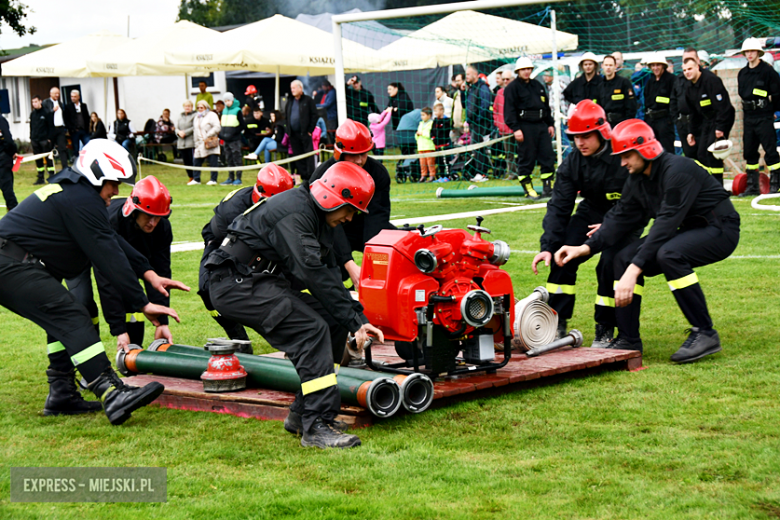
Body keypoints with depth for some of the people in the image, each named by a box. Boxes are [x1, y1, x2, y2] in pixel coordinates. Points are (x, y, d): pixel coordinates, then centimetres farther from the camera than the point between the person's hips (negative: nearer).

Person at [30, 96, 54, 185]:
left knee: (48, 158, -3)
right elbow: (31, 127, 18)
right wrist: (31, 138, 12)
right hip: (35, 140, 6)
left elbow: (50, 125, -5)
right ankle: (40, 178, 12)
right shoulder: (32, 114, 12)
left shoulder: (45, 112, -4)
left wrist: (49, 137, -11)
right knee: (38, 160, 7)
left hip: (44, 139, -6)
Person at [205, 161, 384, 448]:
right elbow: (312, 274, -27)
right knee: (312, 330, -22)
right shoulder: (293, 214, -21)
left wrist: (358, 319, 1)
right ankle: (317, 426, -23)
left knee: (334, 323, 1)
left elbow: (330, 274, 13)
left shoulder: (319, 219, 12)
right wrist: (354, 320, -23)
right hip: (235, 284, -10)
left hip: (264, 282, 10)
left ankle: (301, 413, 7)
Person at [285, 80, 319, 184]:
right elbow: (286, 117, 20)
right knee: (298, 157, 6)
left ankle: (310, 177, -6)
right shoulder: (290, 103, 16)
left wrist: (310, 130, -10)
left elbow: (314, 116, -5)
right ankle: (303, 177, 10)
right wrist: (288, 131, 9)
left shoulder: (308, 100, -2)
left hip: (305, 133, -6)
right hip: (293, 134, 6)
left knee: (309, 156, -6)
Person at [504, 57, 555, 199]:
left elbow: (546, 106, 25)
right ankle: (528, 189, 4)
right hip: (525, 127, -6)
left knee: (548, 156, 2)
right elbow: (509, 110, -8)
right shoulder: (512, 88, -2)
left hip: (541, 125, 6)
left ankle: (548, 187, 7)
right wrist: (515, 129, -16)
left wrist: (550, 124, 18)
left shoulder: (538, 86, 19)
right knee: (526, 159, -3)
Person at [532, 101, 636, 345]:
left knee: (610, 264, -25)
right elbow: (559, 206, -10)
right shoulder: (571, 164, -8)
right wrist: (547, 246, -21)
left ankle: (606, 329, -5)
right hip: (591, 214, 5)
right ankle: (557, 323, -8)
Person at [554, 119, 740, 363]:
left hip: (721, 229, -9)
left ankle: (705, 334, -26)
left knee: (668, 254, -35)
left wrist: (634, 270, -36)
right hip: (689, 231, 9)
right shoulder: (637, 179, 2)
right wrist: (585, 247, -10)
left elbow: (666, 224, -32)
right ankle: (628, 339, 2)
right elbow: (621, 218, 6)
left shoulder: (677, 171, -26)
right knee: (625, 258, -5)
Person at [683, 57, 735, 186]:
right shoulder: (689, 88, 7)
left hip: (722, 120, -9)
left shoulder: (711, 80, -20)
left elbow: (722, 105, -25)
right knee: (702, 154, 5)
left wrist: (720, 127, -30)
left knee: (713, 152, -16)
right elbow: (694, 112, 20)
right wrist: (692, 132, 16)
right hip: (706, 121, 9)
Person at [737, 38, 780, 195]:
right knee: (749, 151, 8)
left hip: (765, 118, -7)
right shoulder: (742, 74, 11)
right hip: (749, 117, 7)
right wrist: (747, 109, 15)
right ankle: (752, 186, 14)